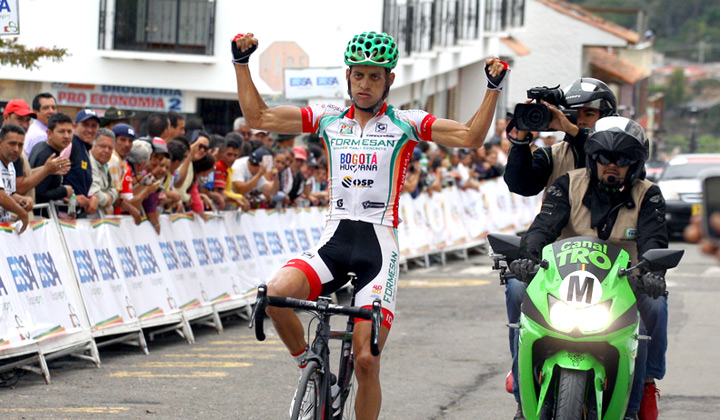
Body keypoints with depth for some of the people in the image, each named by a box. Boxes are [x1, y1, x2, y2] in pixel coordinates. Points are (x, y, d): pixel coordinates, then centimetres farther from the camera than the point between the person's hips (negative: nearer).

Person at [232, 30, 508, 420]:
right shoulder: (328, 119, 13)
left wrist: (493, 88, -11)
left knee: (366, 361, -10)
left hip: (379, 246, -2)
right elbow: (258, 117, 11)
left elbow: (471, 136, -1)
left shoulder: (405, 123, 6)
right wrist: (241, 63, 4)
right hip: (333, 241, 2)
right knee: (276, 293, -28)